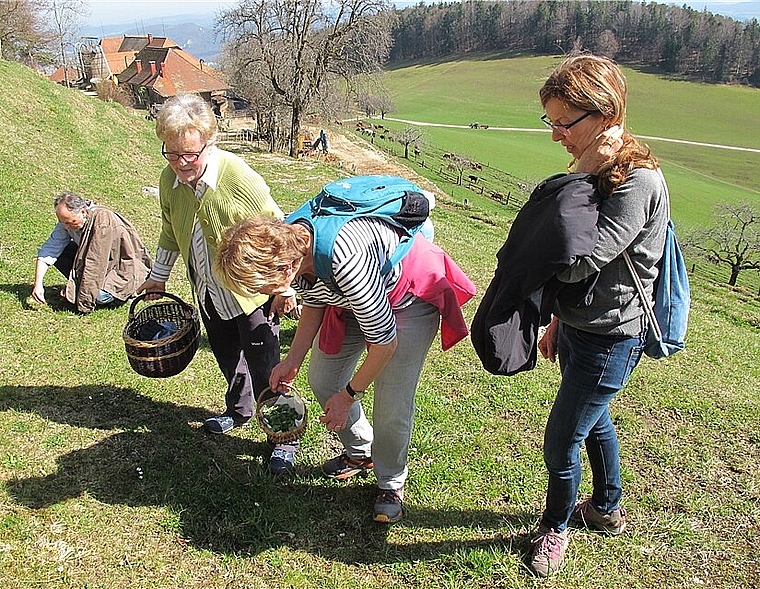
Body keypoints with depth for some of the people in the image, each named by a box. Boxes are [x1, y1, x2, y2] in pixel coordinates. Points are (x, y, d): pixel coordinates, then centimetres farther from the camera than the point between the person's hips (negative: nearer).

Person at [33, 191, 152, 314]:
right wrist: (38, 284, -20)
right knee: (58, 254, -9)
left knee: (99, 296, -32)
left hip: (126, 267, -7)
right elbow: (48, 251, -9)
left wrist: (83, 299, -27)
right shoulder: (68, 219, -10)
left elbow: (94, 264, -31)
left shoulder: (103, 221, -31)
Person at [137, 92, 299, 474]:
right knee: (227, 358, 23)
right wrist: (158, 276, 21)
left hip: (251, 292, -6)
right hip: (209, 295, 6)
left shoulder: (238, 176, -27)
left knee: (265, 370, -1)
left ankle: (285, 436, 19)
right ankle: (239, 412, 49)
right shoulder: (170, 179, -7)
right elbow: (170, 233, 12)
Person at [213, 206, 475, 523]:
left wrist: (349, 395, -16)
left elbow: (385, 341, -29)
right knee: (322, 379, 8)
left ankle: (391, 483, 18)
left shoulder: (344, 261, -42)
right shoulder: (288, 244, -17)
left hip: (412, 298, -7)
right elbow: (314, 302, 5)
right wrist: (292, 360, 0)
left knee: (392, 406, -10)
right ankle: (361, 452, 32)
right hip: (353, 299, 8)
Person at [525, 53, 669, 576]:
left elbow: (577, 263, -30)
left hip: (611, 340, -9)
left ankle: (556, 526, 31)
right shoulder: (596, 171, 4)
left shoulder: (638, 183, -26)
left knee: (560, 441, 3)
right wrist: (559, 322, 18)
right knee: (594, 421, 26)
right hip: (580, 326, 9)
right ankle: (608, 509, 49)